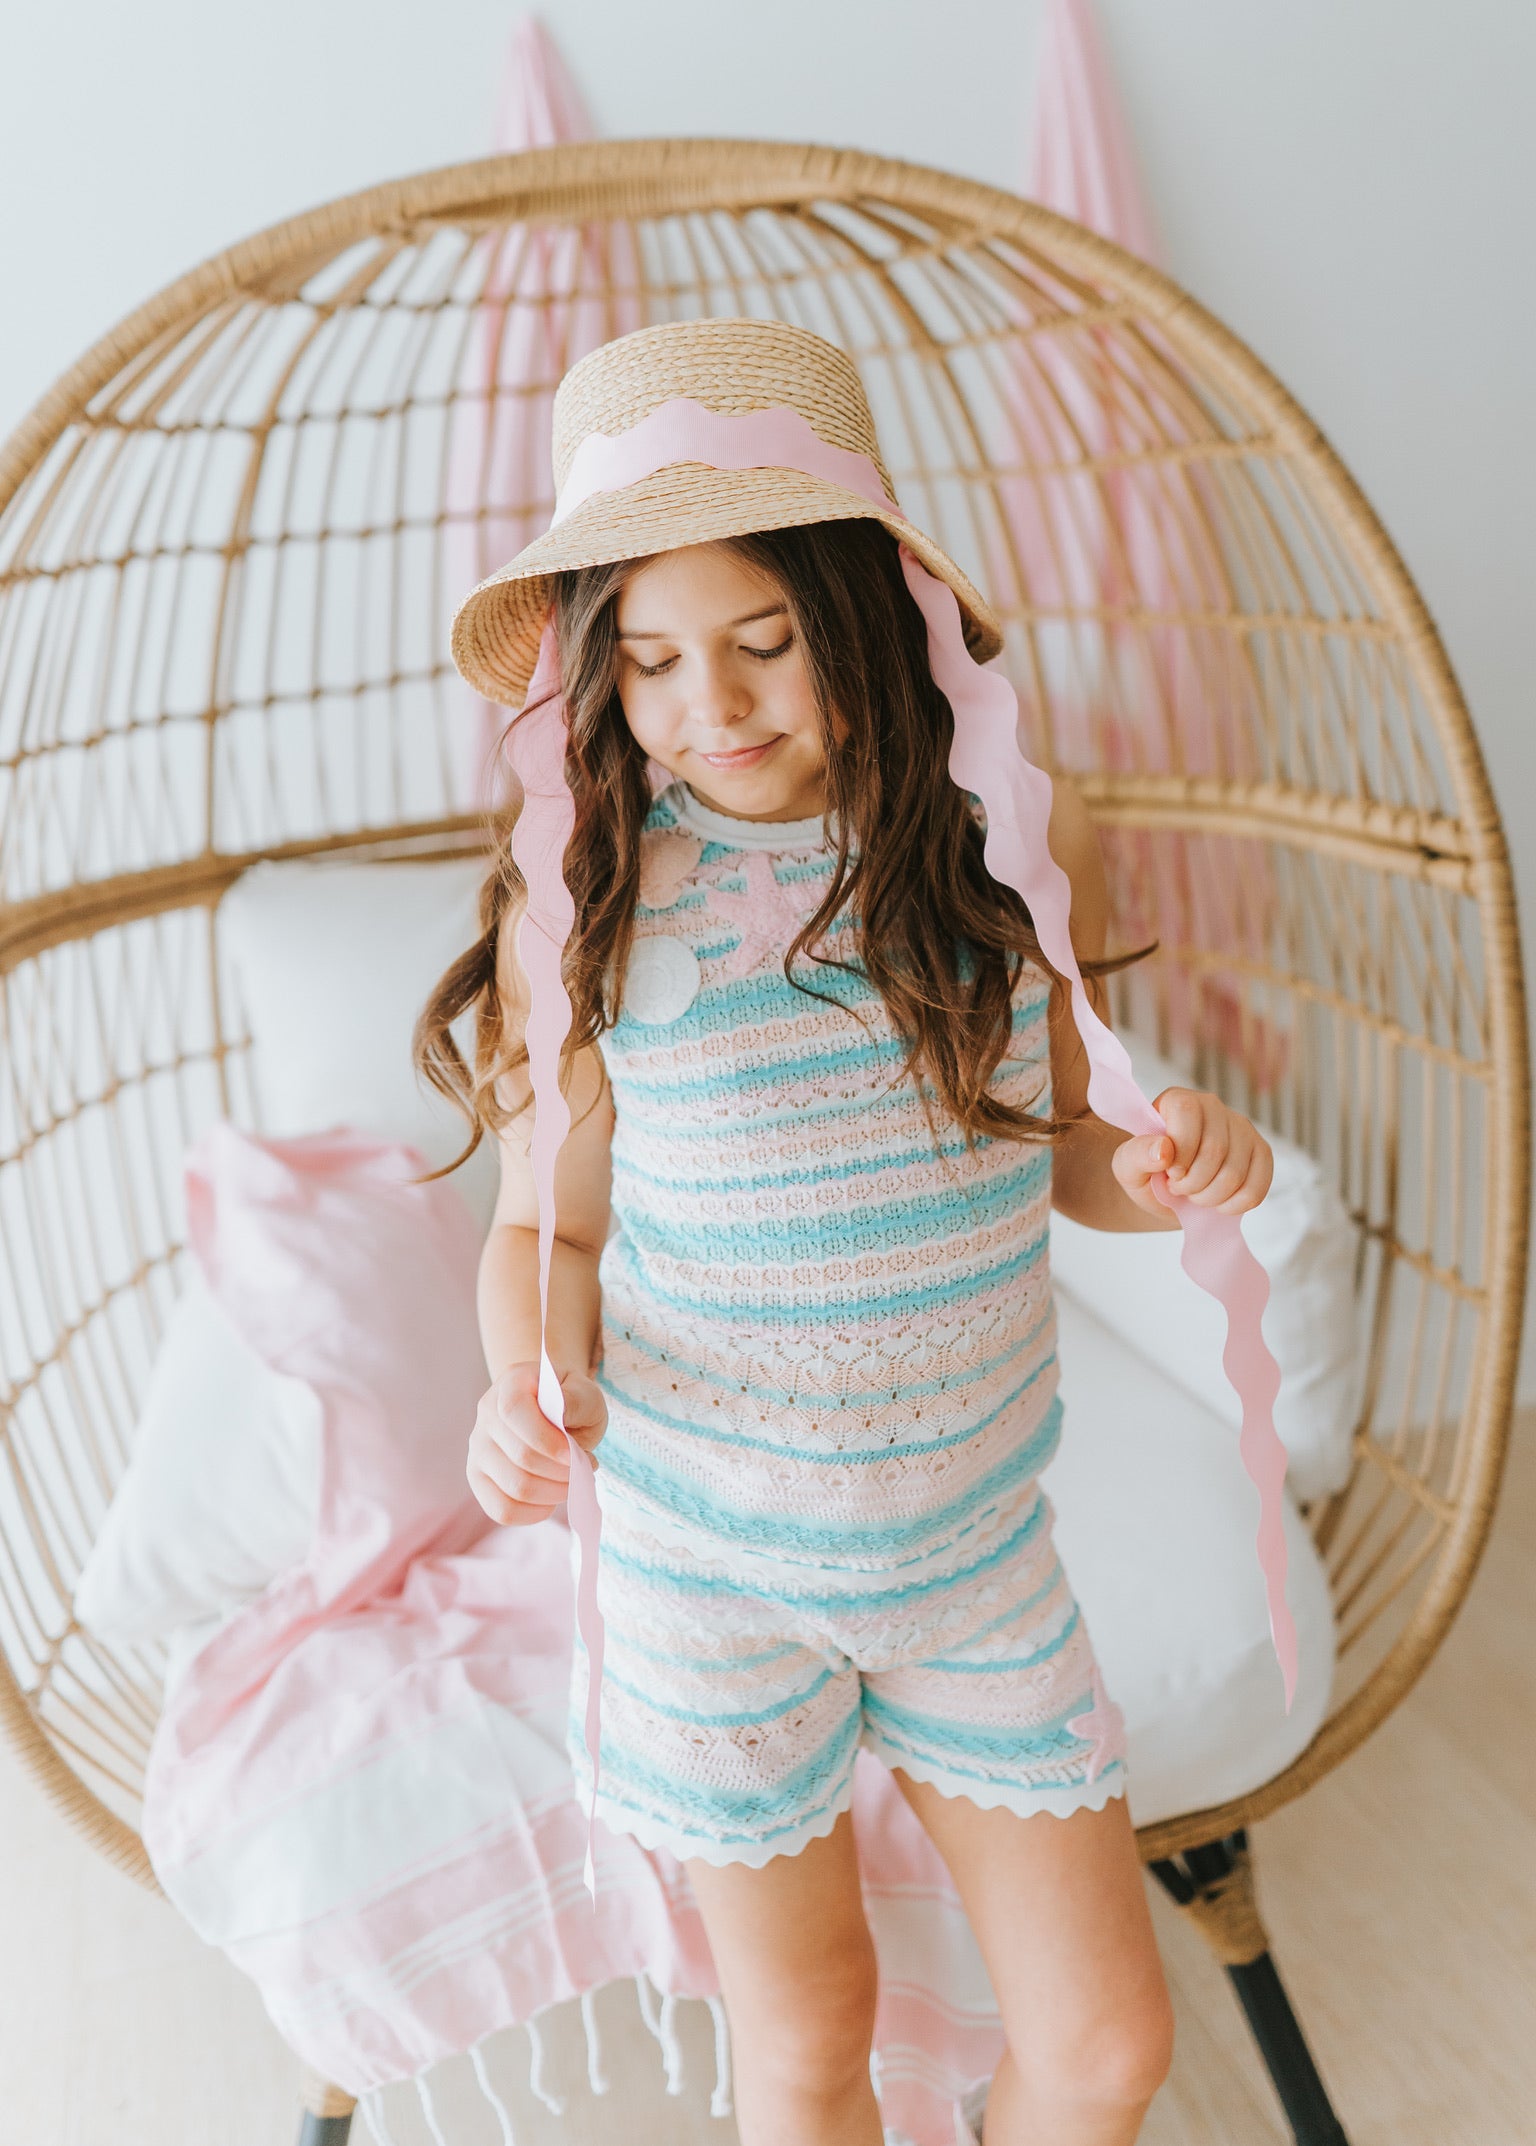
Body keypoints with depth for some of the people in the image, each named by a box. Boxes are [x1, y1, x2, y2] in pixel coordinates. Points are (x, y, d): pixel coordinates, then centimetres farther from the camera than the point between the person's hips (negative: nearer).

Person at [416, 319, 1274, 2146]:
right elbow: (546, 1226, -2)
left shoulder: (1021, 841, -6)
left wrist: (1157, 1170, -14)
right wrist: (531, 1385, -22)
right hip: (707, 1555, -1)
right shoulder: (588, 898, -12)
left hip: (976, 1534, 2)